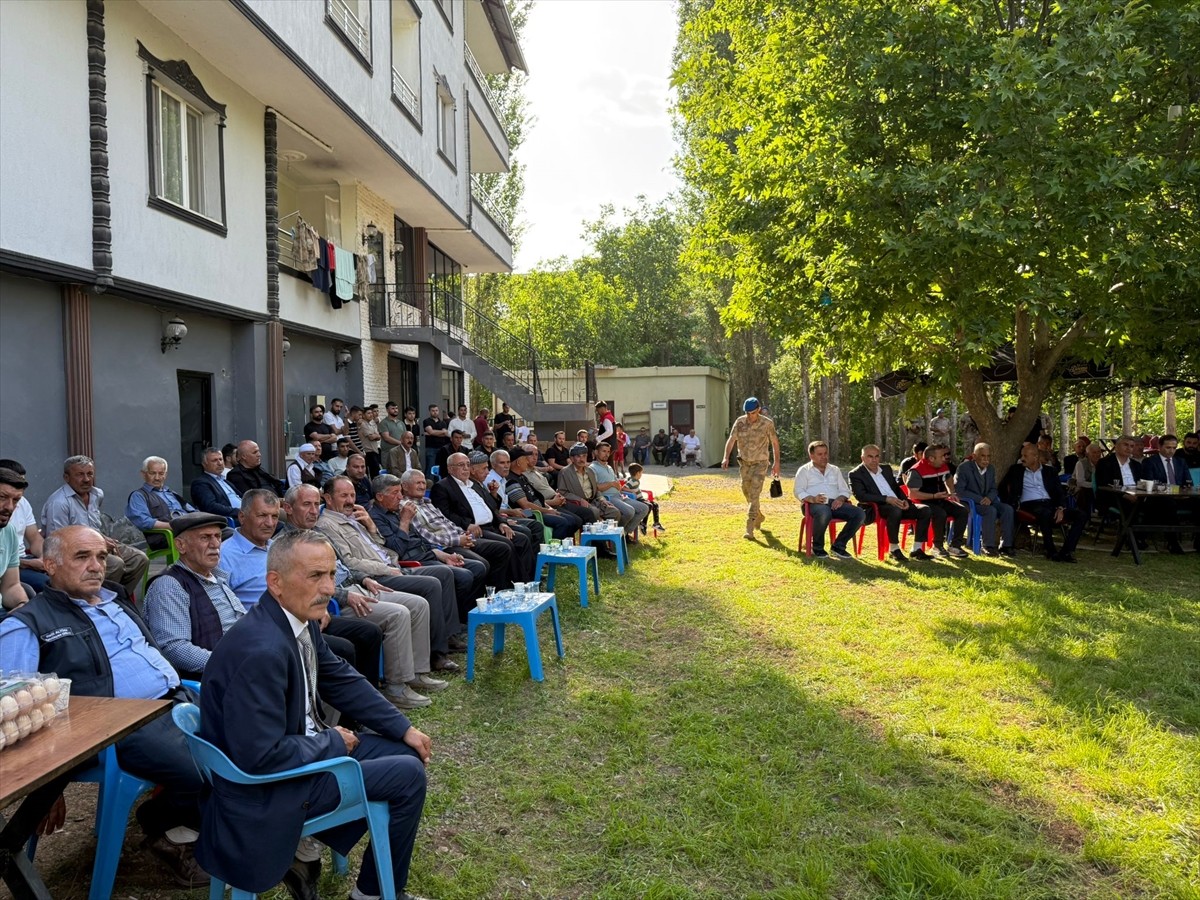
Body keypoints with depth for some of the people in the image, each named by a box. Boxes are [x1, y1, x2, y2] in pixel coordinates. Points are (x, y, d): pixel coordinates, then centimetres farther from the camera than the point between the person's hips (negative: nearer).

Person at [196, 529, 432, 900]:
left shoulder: (300, 619, -3)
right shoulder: (261, 650, -31)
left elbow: (342, 680, 9)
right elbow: (261, 757, -31)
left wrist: (404, 728, 4)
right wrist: (333, 741, -15)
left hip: (296, 747, 9)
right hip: (268, 788, -9)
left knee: (406, 752, 13)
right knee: (408, 775, -8)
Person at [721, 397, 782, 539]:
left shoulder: (767, 423, -13)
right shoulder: (740, 422, -7)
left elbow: (774, 442, -4)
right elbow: (731, 440, -8)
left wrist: (776, 462, -5)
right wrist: (726, 457, -21)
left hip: (760, 463, -4)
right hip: (744, 462, 4)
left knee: (754, 495, -13)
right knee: (747, 492, 16)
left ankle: (749, 529, -13)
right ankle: (759, 516, 41)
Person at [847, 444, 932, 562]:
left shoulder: (886, 468, 20)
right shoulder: (855, 474, -2)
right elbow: (860, 496, -15)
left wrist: (905, 500, 0)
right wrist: (887, 499, -23)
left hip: (898, 505, 7)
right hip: (876, 508, -7)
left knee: (925, 510, -13)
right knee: (895, 509, -38)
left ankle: (916, 549, -9)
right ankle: (894, 549, -24)